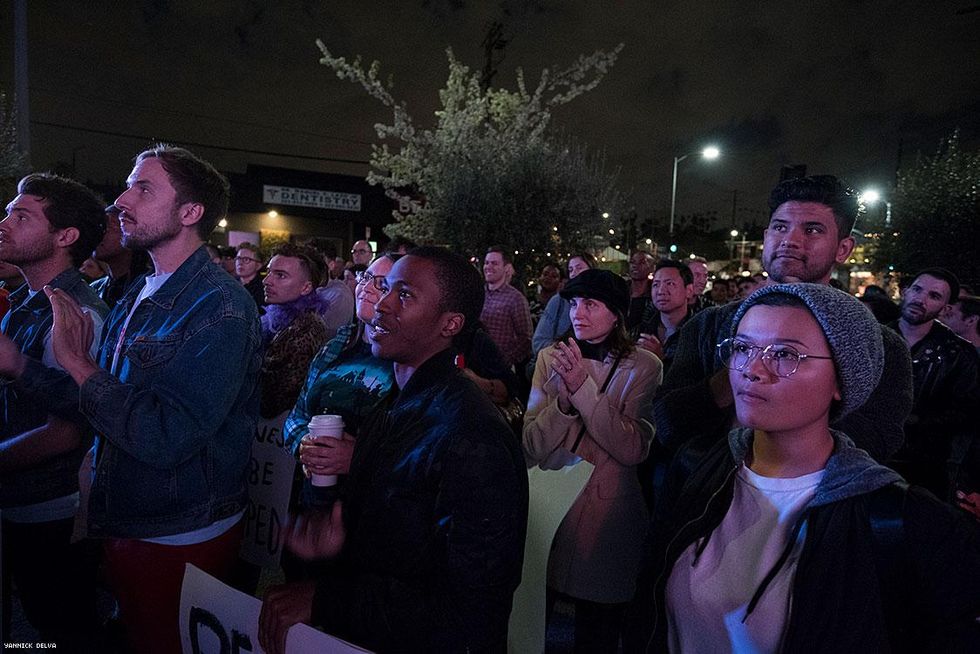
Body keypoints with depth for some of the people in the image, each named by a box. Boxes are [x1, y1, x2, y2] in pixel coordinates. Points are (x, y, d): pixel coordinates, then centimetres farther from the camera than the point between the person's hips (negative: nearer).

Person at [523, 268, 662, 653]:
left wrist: (583, 387, -25)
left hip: (606, 513, -2)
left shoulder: (642, 367, -7)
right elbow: (532, 447, -8)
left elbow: (633, 449, -19)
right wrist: (564, 397, -24)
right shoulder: (551, 358, -2)